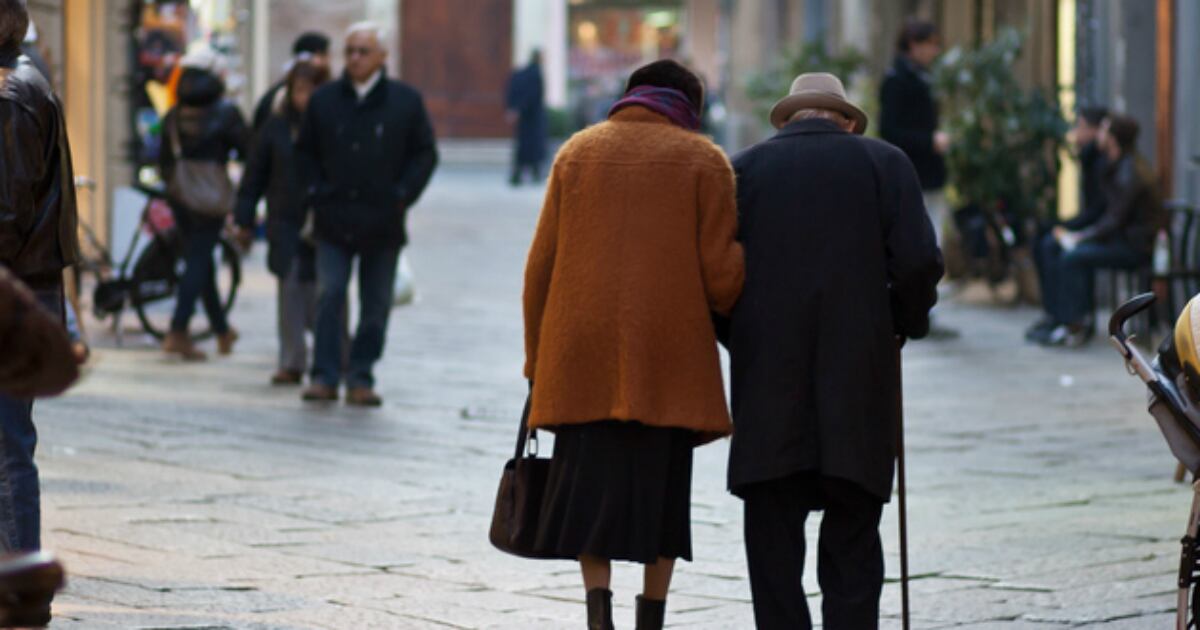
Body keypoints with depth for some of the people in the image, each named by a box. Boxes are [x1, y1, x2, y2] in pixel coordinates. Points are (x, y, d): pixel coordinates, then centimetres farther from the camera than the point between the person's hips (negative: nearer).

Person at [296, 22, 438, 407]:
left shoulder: (406, 102, 2)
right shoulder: (324, 101, 6)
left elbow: (425, 154, 7)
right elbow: (305, 151, 16)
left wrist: (402, 195, -4)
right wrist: (317, 191, 3)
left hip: (383, 221, 0)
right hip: (334, 220, 0)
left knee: (375, 305, 4)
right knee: (329, 296, -9)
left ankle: (361, 378, 11)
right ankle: (325, 377, -7)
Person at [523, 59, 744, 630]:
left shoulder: (577, 151, 11)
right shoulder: (704, 160, 3)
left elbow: (541, 264, 8)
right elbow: (721, 272, -3)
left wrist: (537, 358, 14)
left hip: (583, 354, 1)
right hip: (670, 355, -1)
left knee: (590, 488, 4)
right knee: (660, 491, 8)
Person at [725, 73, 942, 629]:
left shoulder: (744, 169, 8)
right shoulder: (883, 164, 5)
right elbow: (919, 260, -6)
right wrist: (909, 322, 12)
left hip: (768, 384, 0)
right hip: (858, 386, 0)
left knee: (773, 542, 3)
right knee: (852, 543, 6)